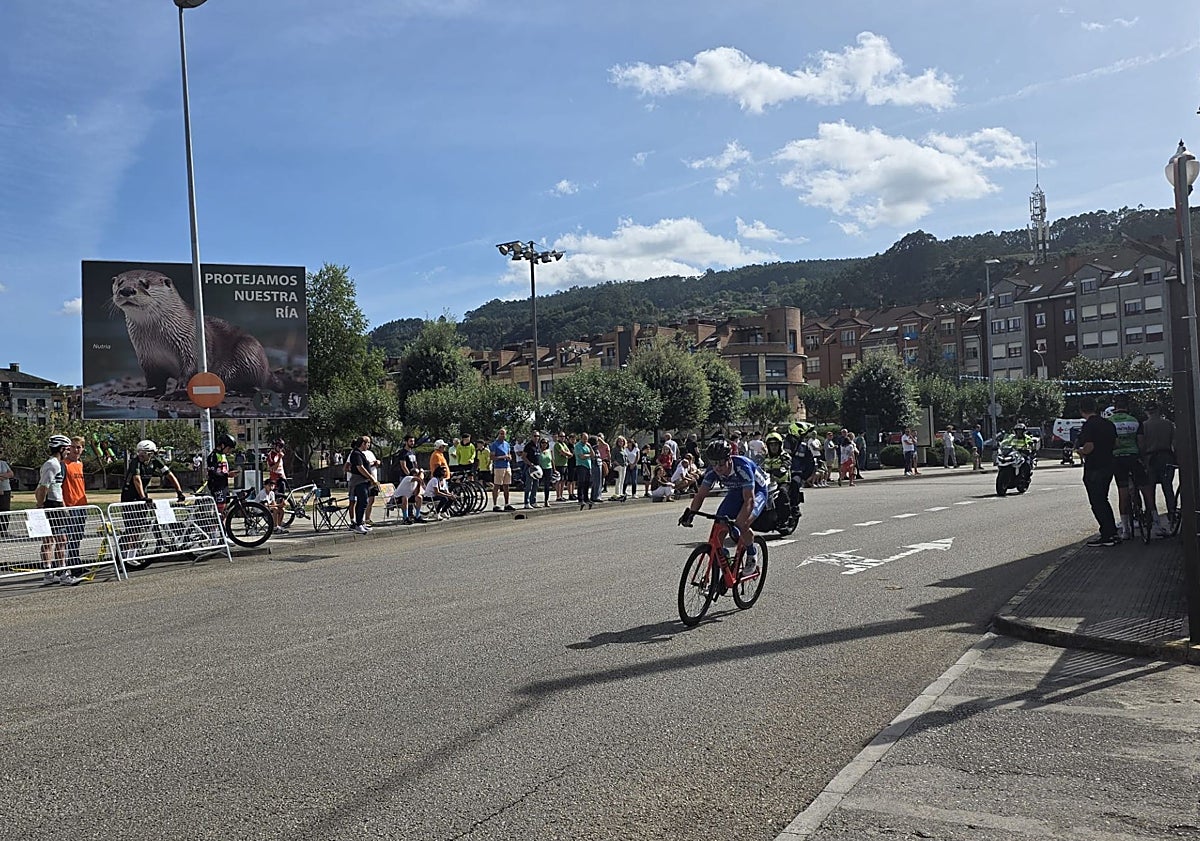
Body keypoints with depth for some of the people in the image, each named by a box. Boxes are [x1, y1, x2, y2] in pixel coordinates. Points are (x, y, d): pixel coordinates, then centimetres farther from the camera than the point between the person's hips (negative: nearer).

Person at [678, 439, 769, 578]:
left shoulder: (742, 467, -37)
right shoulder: (713, 471, -22)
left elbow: (749, 500, -41)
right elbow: (701, 494, -16)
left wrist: (738, 523, -52)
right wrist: (690, 513, -34)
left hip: (757, 491, -5)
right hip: (736, 492, 6)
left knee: (743, 525, -27)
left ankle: (752, 554, 0)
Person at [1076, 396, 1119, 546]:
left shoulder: (1088, 425, -17)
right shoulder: (1108, 423, 9)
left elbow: (1089, 447, -24)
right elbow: (1115, 443, 15)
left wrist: (1080, 450, -5)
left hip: (1094, 470, -8)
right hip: (1108, 466, 8)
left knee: (1097, 503, -1)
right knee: (1103, 501, 19)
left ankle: (1107, 535, 1)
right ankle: (1113, 533, 21)